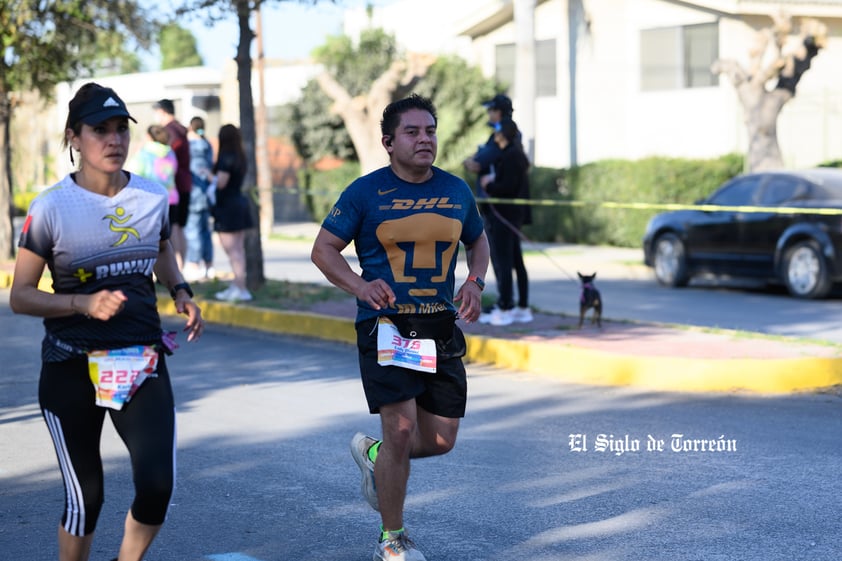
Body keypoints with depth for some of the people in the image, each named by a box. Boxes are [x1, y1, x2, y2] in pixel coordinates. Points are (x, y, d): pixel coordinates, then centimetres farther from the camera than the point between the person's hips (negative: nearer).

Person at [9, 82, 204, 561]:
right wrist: (84, 304, -21)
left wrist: (181, 292, 5)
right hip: (72, 368, -3)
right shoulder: (51, 208, -10)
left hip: (143, 361, 3)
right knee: (86, 496, 4)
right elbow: (21, 295, -6)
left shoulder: (154, 197, 1)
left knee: (158, 486, -11)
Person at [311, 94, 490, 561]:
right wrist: (360, 285, -19)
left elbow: (478, 242, 23)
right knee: (402, 428, -13)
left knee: (441, 440, 3)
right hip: (384, 324, -4)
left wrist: (474, 283, 2)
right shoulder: (366, 191, -4)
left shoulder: (456, 190, 8)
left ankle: (372, 453, 36)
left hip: (440, 327, 5)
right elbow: (323, 249, 0)